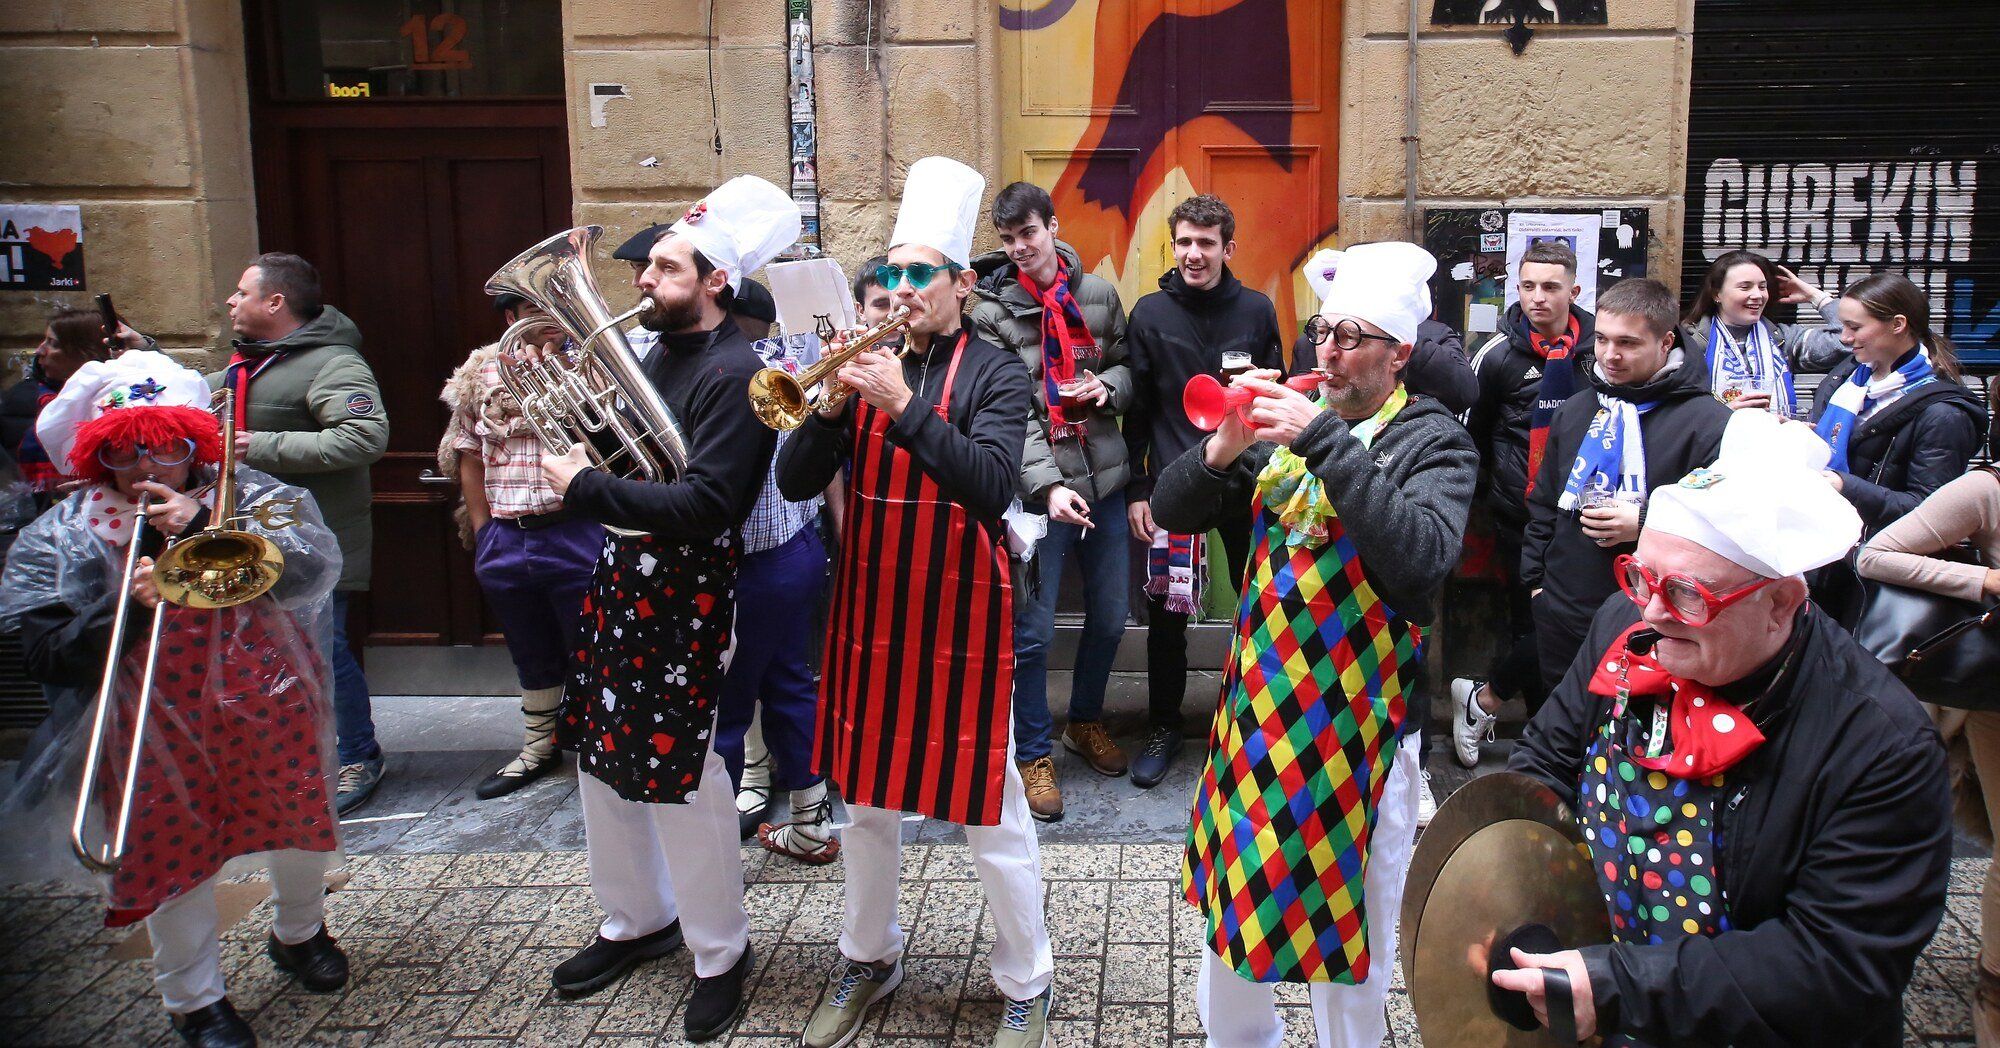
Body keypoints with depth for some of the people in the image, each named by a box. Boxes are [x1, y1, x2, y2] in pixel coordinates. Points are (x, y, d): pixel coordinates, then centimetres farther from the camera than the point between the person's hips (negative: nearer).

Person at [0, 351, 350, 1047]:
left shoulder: (253, 496, -2)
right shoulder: (60, 540, -2)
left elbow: (314, 568, -20)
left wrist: (206, 525, -26)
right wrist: (129, 607, -27)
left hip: (274, 713, 1)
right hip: (160, 735, -1)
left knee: (300, 825, 17)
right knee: (178, 854, 7)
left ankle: (299, 932, 47)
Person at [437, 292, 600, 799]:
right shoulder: (482, 369, 8)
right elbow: (468, 454, 12)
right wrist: (483, 530, 8)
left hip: (574, 532, -4)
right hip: (505, 540, 4)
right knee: (532, 656, 19)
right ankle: (540, 747, 35)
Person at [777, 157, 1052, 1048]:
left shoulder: (995, 374, -6)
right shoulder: (866, 364, 5)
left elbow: (991, 483, -22)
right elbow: (795, 482, -1)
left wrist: (903, 404, -29)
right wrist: (835, 403, -17)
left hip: (960, 618, -4)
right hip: (869, 613, 5)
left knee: (987, 807, 3)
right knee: (866, 799, 16)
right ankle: (868, 957, 37)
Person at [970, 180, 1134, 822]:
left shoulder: (1099, 294, 6)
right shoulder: (992, 311, -6)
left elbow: (1128, 365, 17)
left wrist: (1107, 387, -7)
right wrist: (1048, 485, -25)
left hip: (1106, 481, 4)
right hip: (1039, 490, -4)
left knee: (1109, 618, 16)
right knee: (1032, 631, 2)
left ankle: (1085, 722, 39)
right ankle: (1032, 753, 20)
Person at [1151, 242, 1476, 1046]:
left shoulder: (1433, 441, -8)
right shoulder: (1285, 419, 5)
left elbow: (1424, 554, -27)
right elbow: (1171, 511, 2)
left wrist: (1325, 440, -29)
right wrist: (1224, 448, -17)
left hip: (1357, 715, -5)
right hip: (1258, 697, 5)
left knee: (1347, 927, 9)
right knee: (1234, 900, 19)